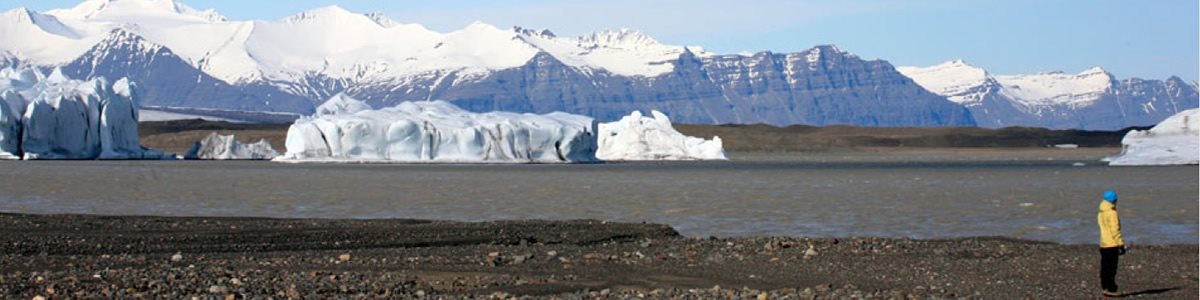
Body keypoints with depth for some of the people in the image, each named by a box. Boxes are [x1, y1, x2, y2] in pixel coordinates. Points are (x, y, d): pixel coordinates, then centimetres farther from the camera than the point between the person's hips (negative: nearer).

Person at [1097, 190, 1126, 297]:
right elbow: (1115, 230, -18)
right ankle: (1111, 289, -8)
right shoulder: (1112, 213, -15)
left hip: (1103, 244, 9)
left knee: (1105, 267, 12)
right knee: (1111, 268, -7)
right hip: (1112, 244, -9)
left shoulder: (1101, 213, 12)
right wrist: (1121, 244, -15)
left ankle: (1104, 288, 15)